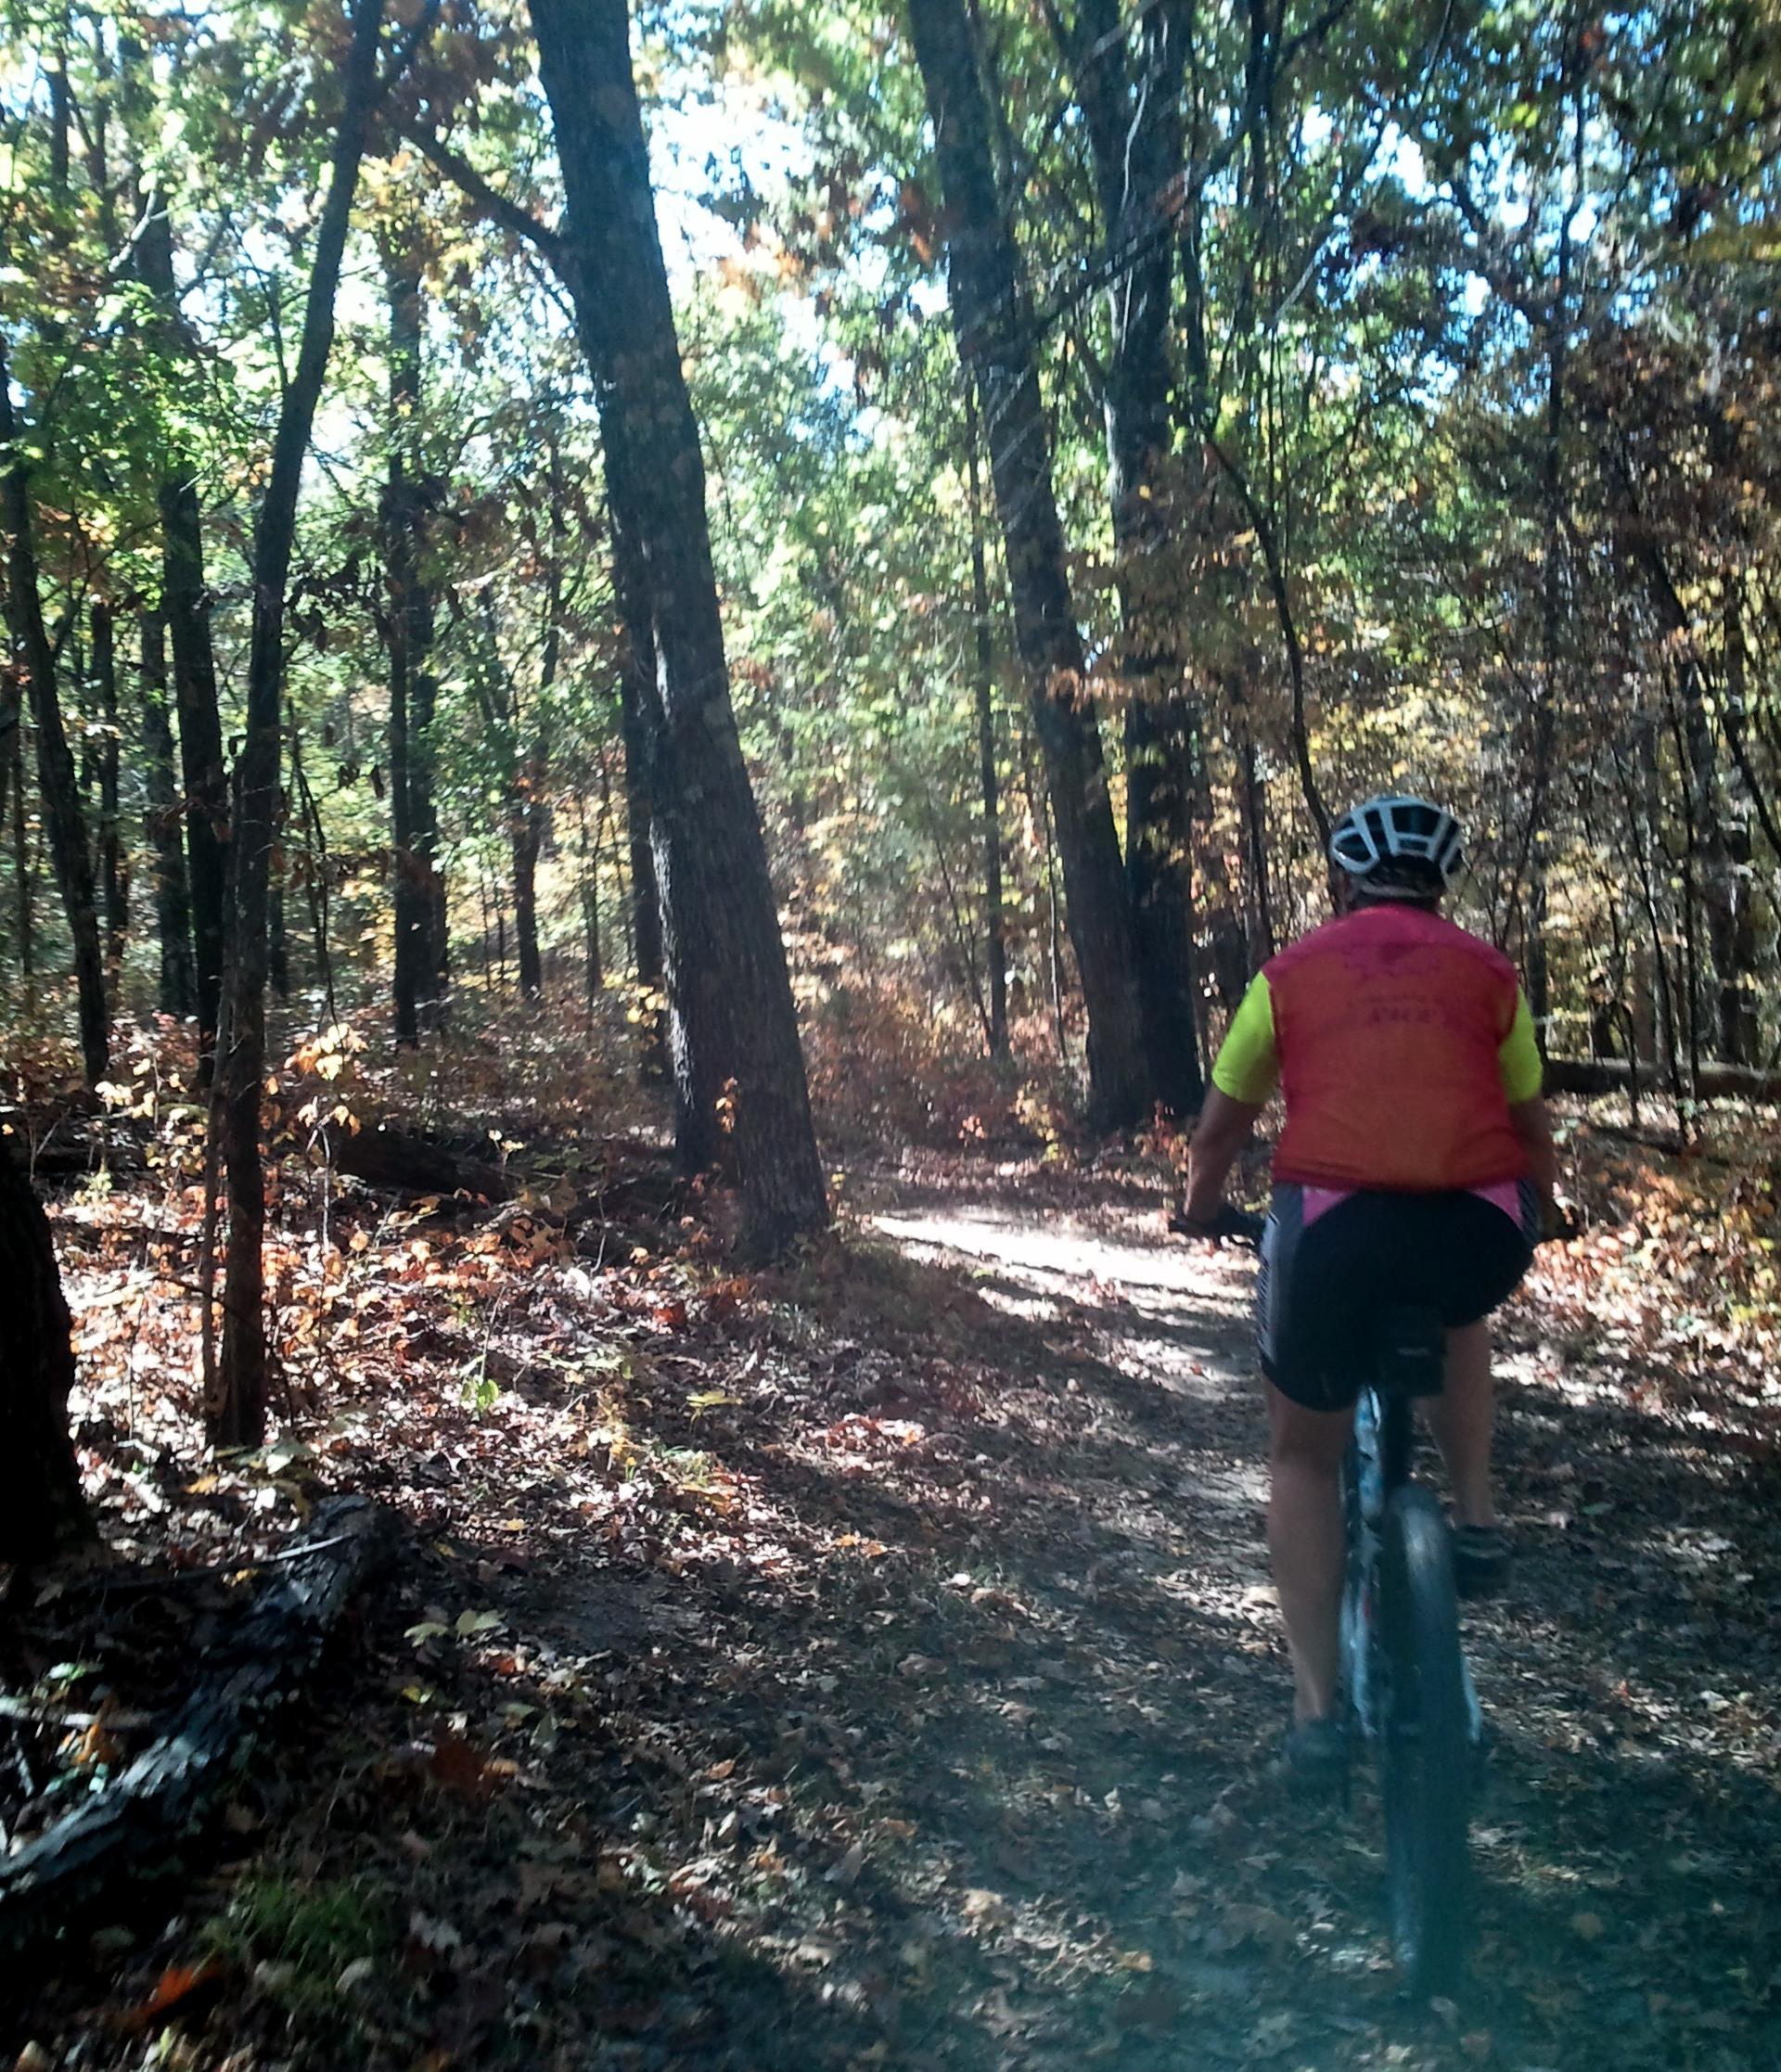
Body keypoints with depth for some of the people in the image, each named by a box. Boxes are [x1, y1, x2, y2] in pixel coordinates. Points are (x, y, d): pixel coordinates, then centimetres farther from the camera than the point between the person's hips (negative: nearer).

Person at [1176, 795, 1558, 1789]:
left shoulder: (1291, 972, 14)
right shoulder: (1488, 971, 16)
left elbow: (1221, 1126, 22)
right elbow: (1533, 1126, 25)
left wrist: (1201, 1209, 42)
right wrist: (1538, 1217, 46)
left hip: (1334, 1226, -1)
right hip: (1480, 1232, 2)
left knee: (1306, 1454, 21)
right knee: (1457, 1313, 40)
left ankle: (1318, 1712, 20)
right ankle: (1478, 1517, 30)